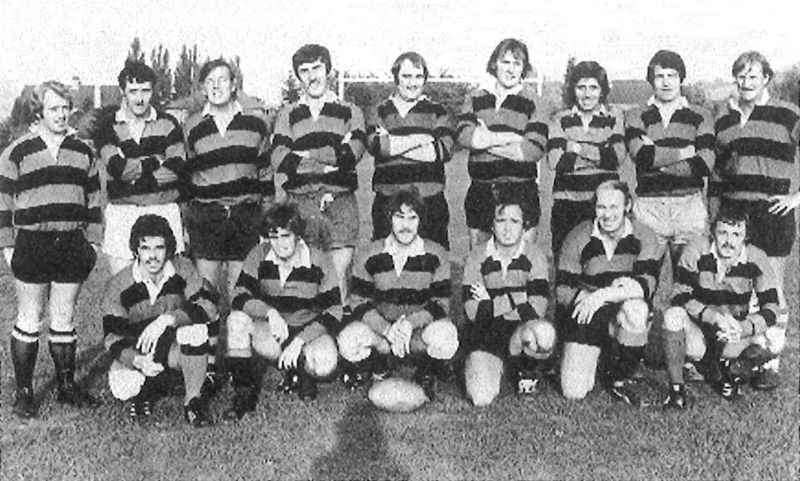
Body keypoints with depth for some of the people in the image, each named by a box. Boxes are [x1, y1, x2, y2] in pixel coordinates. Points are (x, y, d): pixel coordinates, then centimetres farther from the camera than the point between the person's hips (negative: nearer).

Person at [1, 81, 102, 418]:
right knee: (29, 321, 3)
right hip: (31, 244, -3)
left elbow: (93, 198, 15)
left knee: (64, 320, 10)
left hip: (72, 245, 3)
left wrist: (93, 241, 9)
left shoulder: (82, 151, 10)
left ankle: (67, 386, 21)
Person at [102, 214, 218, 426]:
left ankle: (193, 400, -13)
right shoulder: (119, 286, -16)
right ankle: (144, 391, 11)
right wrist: (137, 360, -35)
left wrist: (168, 319, -38)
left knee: (195, 329, -33)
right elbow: (112, 336, -15)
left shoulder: (182, 269, -15)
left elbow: (208, 306, -24)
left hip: (178, 347, 0)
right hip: (136, 352, 0)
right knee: (122, 388, -30)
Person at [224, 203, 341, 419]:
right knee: (237, 320, -26)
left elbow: (333, 312, -15)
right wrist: (270, 312, -32)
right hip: (273, 330, 2)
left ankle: (302, 373, 6)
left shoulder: (318, 262, -13)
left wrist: (299, 341, -24)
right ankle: (244, 393, -14)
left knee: (325, 364, -34)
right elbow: (240, 297, -14)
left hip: (310, 330, -2)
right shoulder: (259, 256, -7)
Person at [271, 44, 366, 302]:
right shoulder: (288, 114, 15)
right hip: (300, 201, 1)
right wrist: (332, 159, -6)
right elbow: (278, 159, -2)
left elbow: (352, 154, -7)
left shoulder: (350, 112, 13)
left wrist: (304, 156, -5)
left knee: (338, 277, -4)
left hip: (340, 201, 0)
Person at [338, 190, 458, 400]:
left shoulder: (436, 255, -4)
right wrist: (387, 330, -23)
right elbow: (359, 301, -6)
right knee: (349, 340, -31)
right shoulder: (368, 256, -4)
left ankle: (426, 374, 0)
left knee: (445, 336, -35)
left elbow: (440, 301, -6)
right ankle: (380, 367, 3)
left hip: (420, 327, 0)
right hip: (379, 326, 1)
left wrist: (411, 323, -25)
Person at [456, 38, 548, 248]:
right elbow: (463, 135, -9)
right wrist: (513, 138, -13)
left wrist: (486, 140, -10)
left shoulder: (531, 100, 2)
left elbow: (535, 149, -10)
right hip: (481, 189, 2)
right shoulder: (476, 97, 8)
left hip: (521, 189, -2)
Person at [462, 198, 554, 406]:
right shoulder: (476, 259, -3)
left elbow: (537, 309, -15)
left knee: (544, 332, -36)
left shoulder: (534, 256, -3)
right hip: (485, 335, 0)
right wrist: (518, 299, -15)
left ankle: (527, 370, 0)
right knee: (482, 398, -20)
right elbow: (474, 312, -13)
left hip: (521, 330, 0)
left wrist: (490, 303, -10)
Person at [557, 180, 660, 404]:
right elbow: (563, 292, -10)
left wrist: (603, 295, -33)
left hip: (622, 317, 0)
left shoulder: (644, 236, -6)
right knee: (574, 392, -15)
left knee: (636, 309, -37)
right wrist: (617, 290, -18)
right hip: (585, 319, 0)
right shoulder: (578, 238, -6)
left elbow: (646, 285, -20)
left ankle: (620, 377, -10)